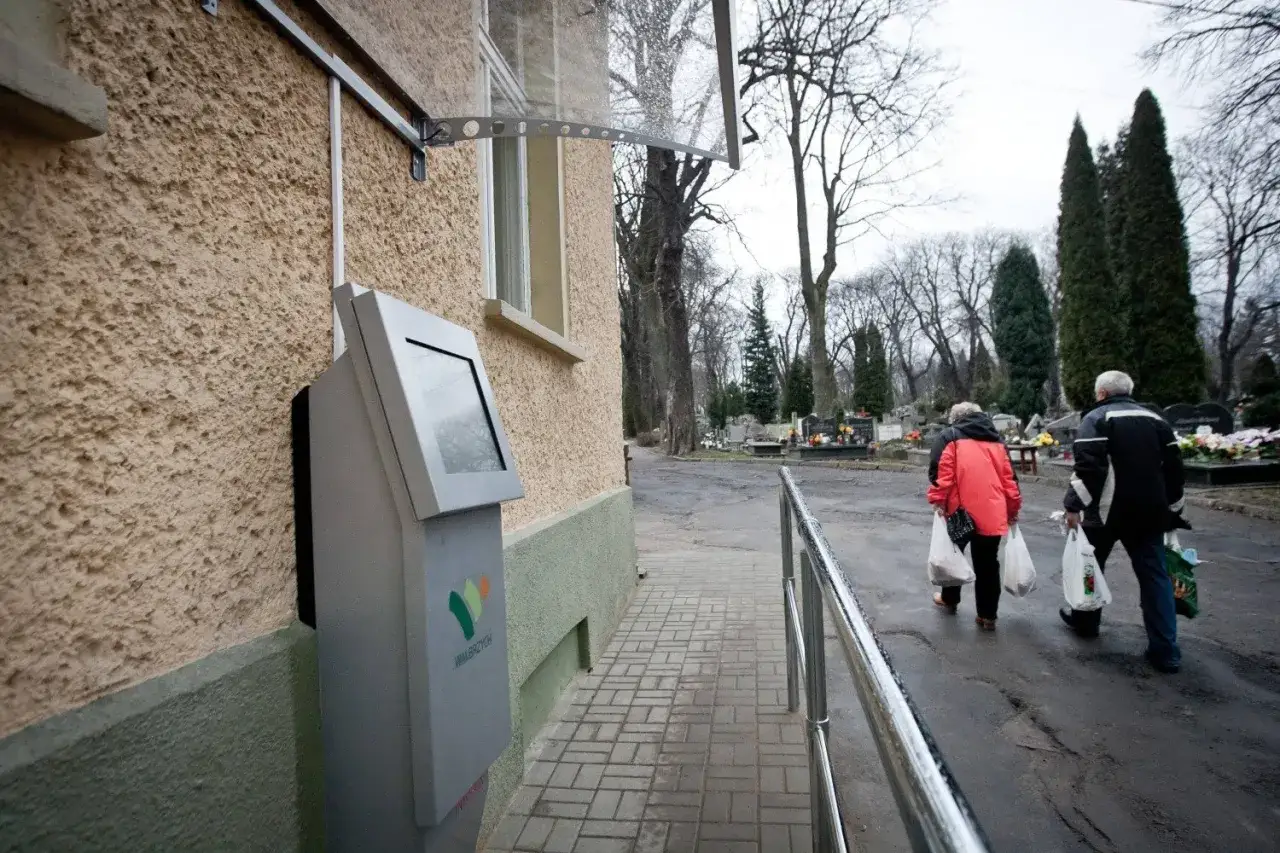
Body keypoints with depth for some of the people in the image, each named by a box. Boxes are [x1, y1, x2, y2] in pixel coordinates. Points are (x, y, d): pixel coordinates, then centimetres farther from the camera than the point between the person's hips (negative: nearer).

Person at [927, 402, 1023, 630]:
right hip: (992, 513, 3)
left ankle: (949, 599, 32)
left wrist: (938, 501, -8)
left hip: (960, 510, -3)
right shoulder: (997, 440, 17)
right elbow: (1008, 478, 15)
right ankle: (987, 615, 11)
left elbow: (940, 472, -10)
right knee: (988, 564, 8)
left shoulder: (949, 436, 3)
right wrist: (1013, 508, 19)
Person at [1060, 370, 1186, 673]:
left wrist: (1074, 505, -17)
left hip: (1107, 509, -5)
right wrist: (1172, 509, 22)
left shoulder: (1097, 418, -7)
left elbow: (1087, 466, -19)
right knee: (1154, 574, 7)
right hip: (1149, 511, 5)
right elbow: (1174, 466, 14)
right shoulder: (1155, 419, 12)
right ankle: (1165, 650, 3)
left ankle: (1085, 620, 31)